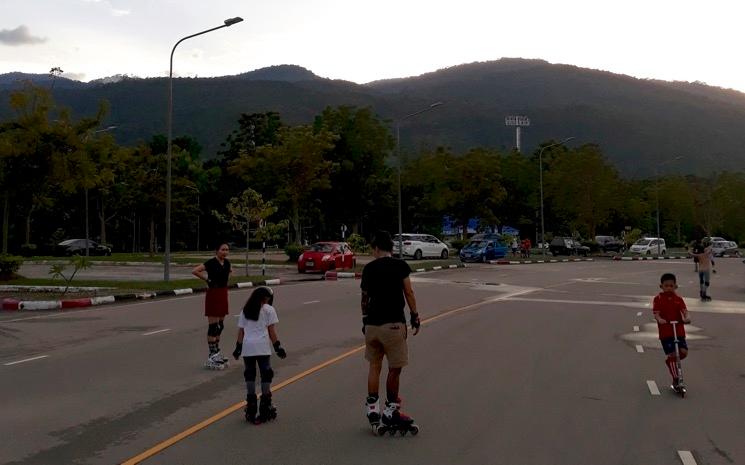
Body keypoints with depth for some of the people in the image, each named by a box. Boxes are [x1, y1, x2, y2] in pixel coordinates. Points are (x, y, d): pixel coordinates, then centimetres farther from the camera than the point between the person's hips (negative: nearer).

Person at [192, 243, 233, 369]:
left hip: (223, 294, 8)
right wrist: (207, 279, -15)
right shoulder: (211, 262, -14)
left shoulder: (227, 262, 7)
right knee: (213, 326, -4)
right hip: (213, 294, -8)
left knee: (220, 326, 13)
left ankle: (216, 353, 23)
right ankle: (212, 356, 2)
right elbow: (195, 271, -23)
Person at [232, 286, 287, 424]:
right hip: (262, 347, -4)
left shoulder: (245, 310, 17)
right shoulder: (269, 309, 5)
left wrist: (238, 348, 18)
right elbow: (271, 331, 1)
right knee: (266, 375, 5)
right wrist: (278, 347, 6)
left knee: (249, 376, 10)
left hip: (247, 346, 4)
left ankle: (251, 410, 13)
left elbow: (240, 331, 13)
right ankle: (265, 408, 7)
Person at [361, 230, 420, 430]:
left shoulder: (368, 268, 6)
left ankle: (372, 408, 18)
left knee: (374, 366, 16)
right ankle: (390, 410, 13)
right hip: (393, 323, -4)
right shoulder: (400, 266, -4)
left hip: (371, 324, 4)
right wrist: (414, 316, 4)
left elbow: (365, 297, 11)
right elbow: (408, 293, -5)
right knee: (394, 369, 6)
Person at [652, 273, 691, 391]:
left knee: (684, 351, -10)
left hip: (679, 330, 3)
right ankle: (675, 379, 4)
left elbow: (684, 310, -5)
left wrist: (686, 318, -26)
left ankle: (673, 361, 24)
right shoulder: (658, 299, -1)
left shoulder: (678, 299, 8)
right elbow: (656, 313, -8)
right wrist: (660, 319, -30)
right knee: (671, 354, -6)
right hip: (665, 331, -3)